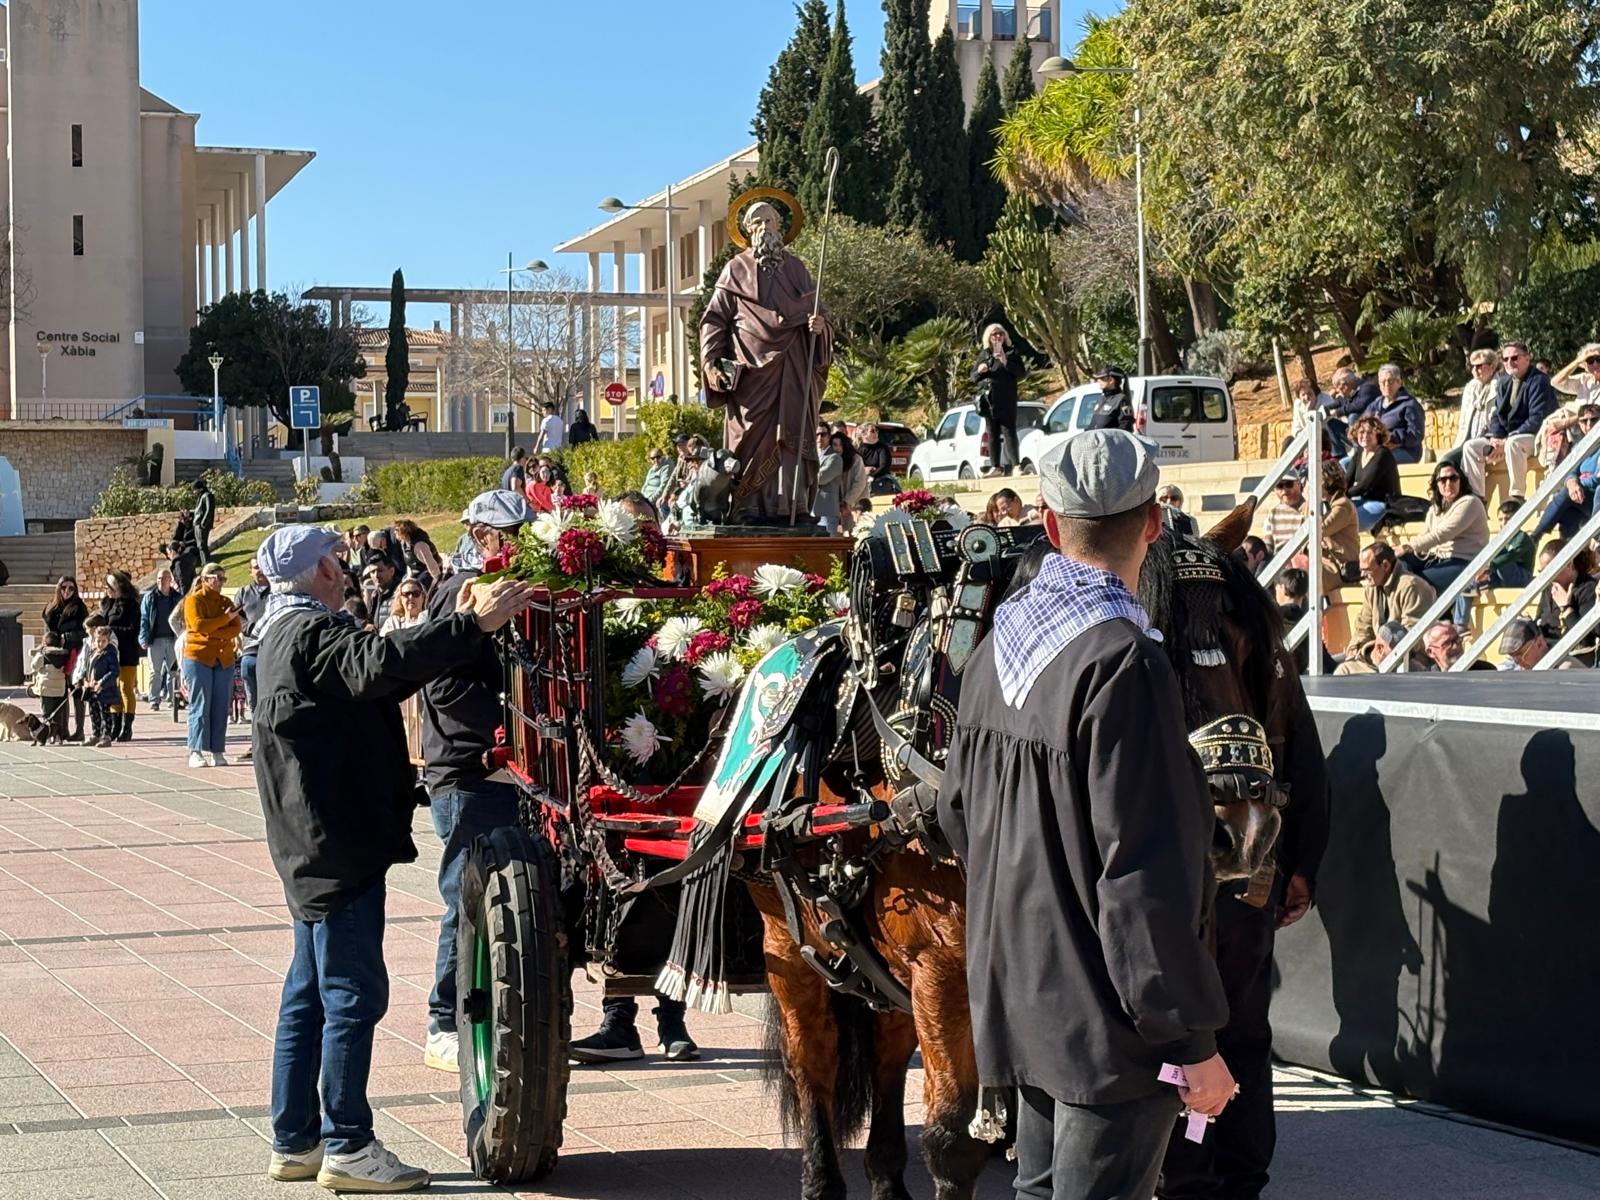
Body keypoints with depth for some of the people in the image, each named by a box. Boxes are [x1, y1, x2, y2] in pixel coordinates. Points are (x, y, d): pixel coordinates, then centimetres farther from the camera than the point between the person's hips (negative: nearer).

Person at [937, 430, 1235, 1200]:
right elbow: (1145, 873, -24)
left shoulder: (998, 645, 5)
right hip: (1106, 1020, -9)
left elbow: (957, 813, 17)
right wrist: (1193, 1039, -18)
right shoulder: (1122, 661, -22)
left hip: (1016, 988, 9)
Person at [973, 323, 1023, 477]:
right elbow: (973, 377, 16)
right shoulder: (983, 355, 15)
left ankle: (1015, 465, -13)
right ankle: (995, 466, 8)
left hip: (1006, 400, -4)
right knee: (992, 434, 5)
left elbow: (1021, 372, -4)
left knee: (1008, 431, -10)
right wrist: (979, 371, -7)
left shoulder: (1011, 353, 5)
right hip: (988, 400, 4)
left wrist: (1006, 362, -18)